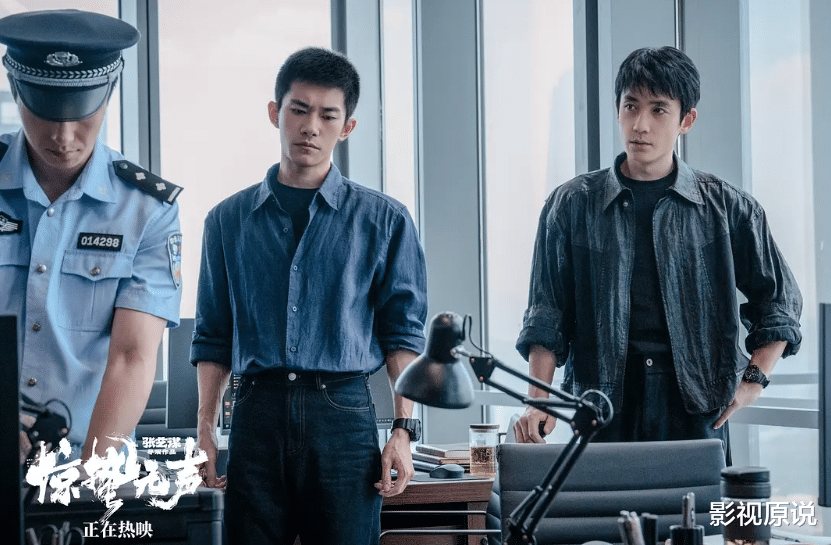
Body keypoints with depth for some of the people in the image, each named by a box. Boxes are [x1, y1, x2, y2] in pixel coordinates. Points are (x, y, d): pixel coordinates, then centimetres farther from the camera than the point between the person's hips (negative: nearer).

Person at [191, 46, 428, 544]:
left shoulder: (384, 220, 7)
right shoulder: (230, 220, 13)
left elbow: (403, 330, 5)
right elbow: (213, 336, 15)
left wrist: (404, 429, -4)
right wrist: (205, 428, 7)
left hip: (343, 413, -1)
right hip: (257, 414, 2)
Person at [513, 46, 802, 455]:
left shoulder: (725, 207, 7)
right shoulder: (572, 205, 7)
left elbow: (780, 302, 15)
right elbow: (547, 315, 7)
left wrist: (752, 380, 4)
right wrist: (539, 402, -3)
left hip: (696, 409, 0)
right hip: (602, 405, 0)